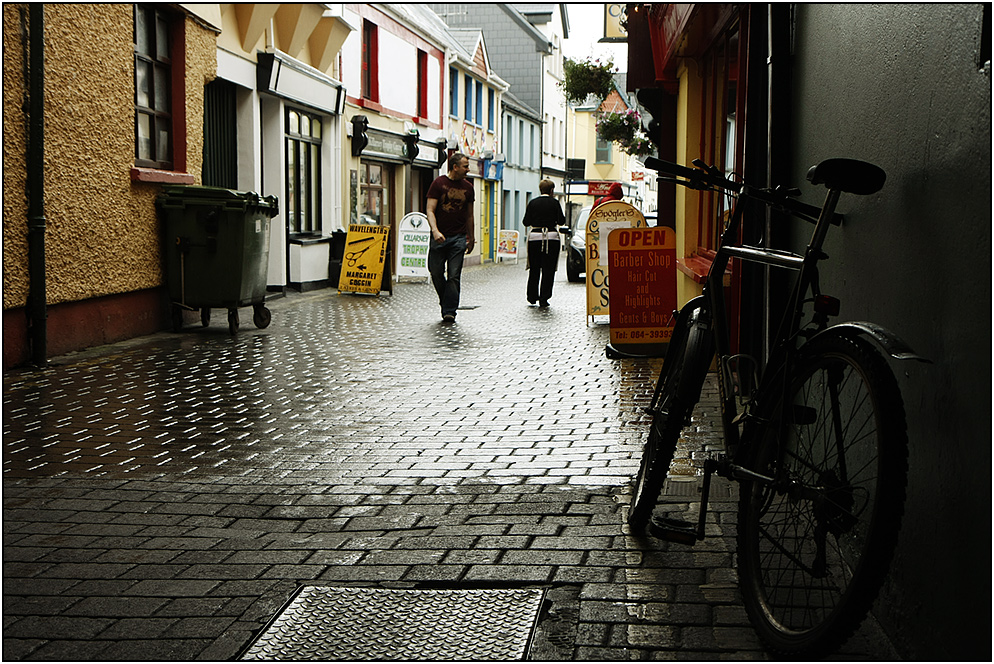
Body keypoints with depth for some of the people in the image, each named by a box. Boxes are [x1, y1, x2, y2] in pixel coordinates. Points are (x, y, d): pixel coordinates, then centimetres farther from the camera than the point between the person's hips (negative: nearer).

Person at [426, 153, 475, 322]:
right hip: (439, 237, -1)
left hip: (459, 238, 2)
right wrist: (435, 231, -21)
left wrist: (471, 238, 21)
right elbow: (430, 210, -6)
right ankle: (445, 301, 28)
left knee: (454, 276, -5)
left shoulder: (468, 187, 9)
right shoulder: (439, 183, -1)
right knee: (436, 272, 4)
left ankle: (449, 311, -2)